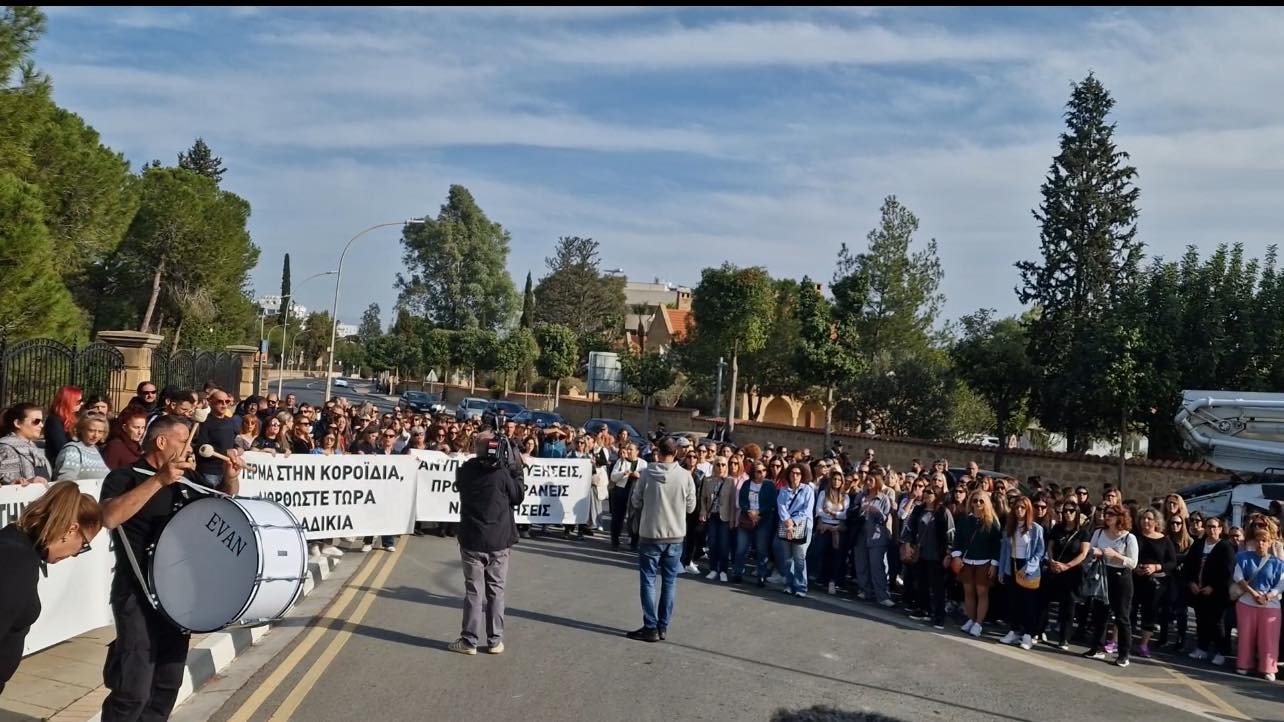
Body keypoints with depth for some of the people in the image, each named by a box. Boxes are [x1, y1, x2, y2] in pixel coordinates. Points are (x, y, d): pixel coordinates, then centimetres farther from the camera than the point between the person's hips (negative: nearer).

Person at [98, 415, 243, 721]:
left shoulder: (187, 477, 9)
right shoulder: (124, 477, -9)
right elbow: (109, 517, -28)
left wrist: (231, 477, -1)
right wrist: (158, 481, -31)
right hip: (138, 594, -7)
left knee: (169, 682, 15)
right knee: (134, 690, -6)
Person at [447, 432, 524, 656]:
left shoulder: (464, 471, -2)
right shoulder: (502, 472, -11)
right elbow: (519, 497, -2)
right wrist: (516, 471, 5)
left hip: (471, 541, 1)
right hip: (499, 541, -1)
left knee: (473, 592, 7)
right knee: (496, 592, 8)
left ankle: (469, 641, 9)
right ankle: (495, 641, 12)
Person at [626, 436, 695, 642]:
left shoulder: (647, 473, -11)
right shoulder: (685, 476, -7)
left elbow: (635, 502, -2)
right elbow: (691, 506, 1)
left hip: (650, 534, -2)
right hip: (675, 535, 2)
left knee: (648, 581, 6)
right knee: (669, 582, 12)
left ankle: (651, 627, 5)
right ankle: (663, 626, 16)